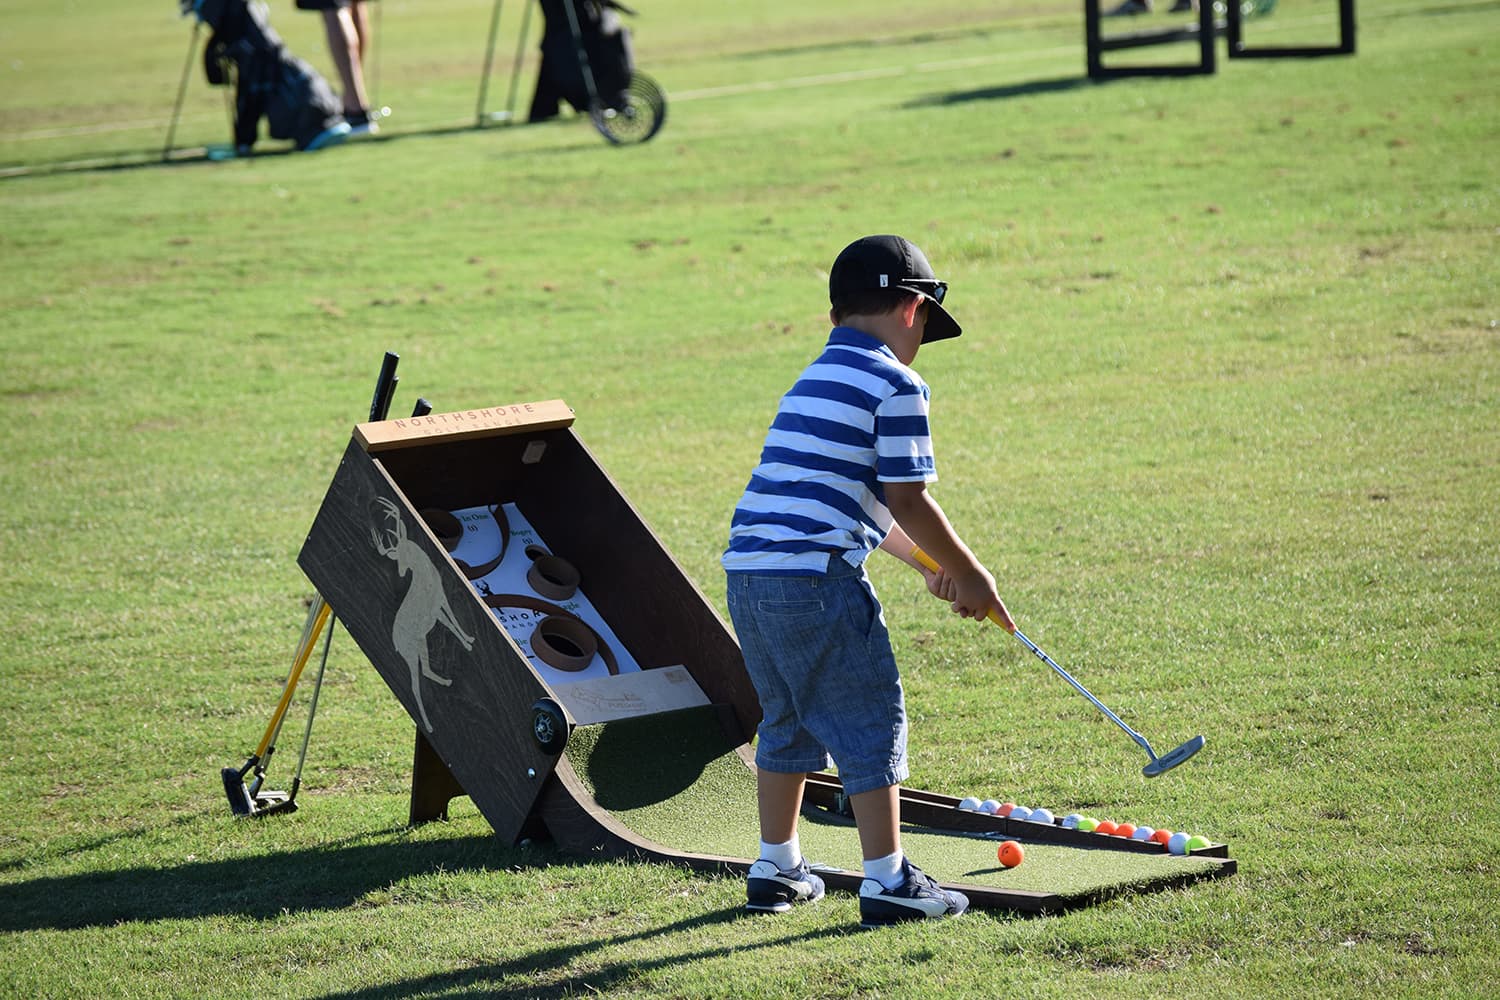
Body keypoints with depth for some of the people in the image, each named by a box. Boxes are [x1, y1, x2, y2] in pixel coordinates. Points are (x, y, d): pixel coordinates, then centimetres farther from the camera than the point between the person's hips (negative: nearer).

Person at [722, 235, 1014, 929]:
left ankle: (776, 870, 29)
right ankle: (887, 882, 0)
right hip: (817, 580, -8)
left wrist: (933, 566, 28)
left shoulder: (814, 381, 23)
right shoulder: (894, 385, -5)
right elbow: (907, 501, -8)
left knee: (788, 722, 21)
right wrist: (969, 576, 3)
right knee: (871, 724, 0)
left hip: (748, 575, 9)